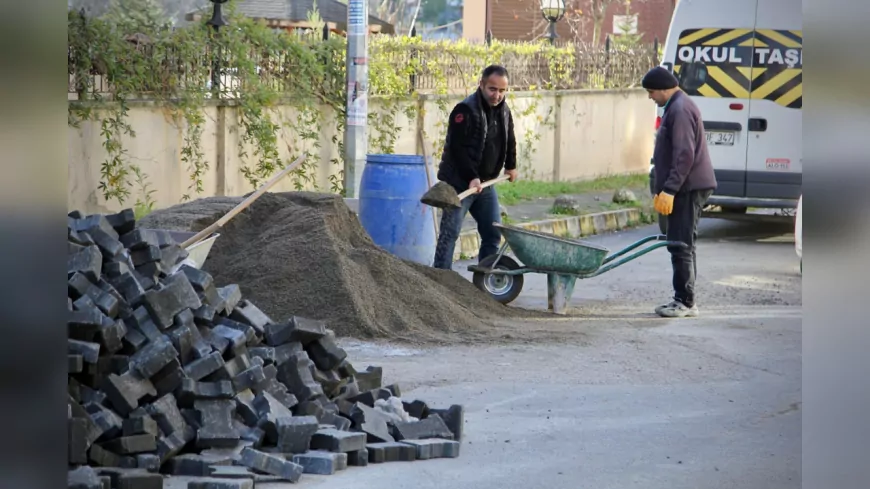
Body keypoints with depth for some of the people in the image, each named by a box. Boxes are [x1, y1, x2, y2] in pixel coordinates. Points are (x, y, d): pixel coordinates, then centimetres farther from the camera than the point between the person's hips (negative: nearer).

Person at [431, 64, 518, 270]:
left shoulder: (504, 110, 7)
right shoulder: (465, 110, -18)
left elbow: (509, 141, 25)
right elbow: (458, 148, -24)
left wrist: (511, 166, 31)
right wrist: (472, 177, -28)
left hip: (486, 183, 8)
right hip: (459, 183, -8)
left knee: (493, 233, 6)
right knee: (450, 232, -10)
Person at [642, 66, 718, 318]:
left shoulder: (680, 110, -15)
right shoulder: (676, 107, 19)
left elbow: (684, 155, -22)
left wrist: (669, 190, -23)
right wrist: (662, 190, 25)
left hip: (688, 189, -11)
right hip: (686, 189, 11)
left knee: (681, 246, -9)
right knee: (682, 245, 13)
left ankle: (686, 302, -7)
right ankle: (683, 300, 17)